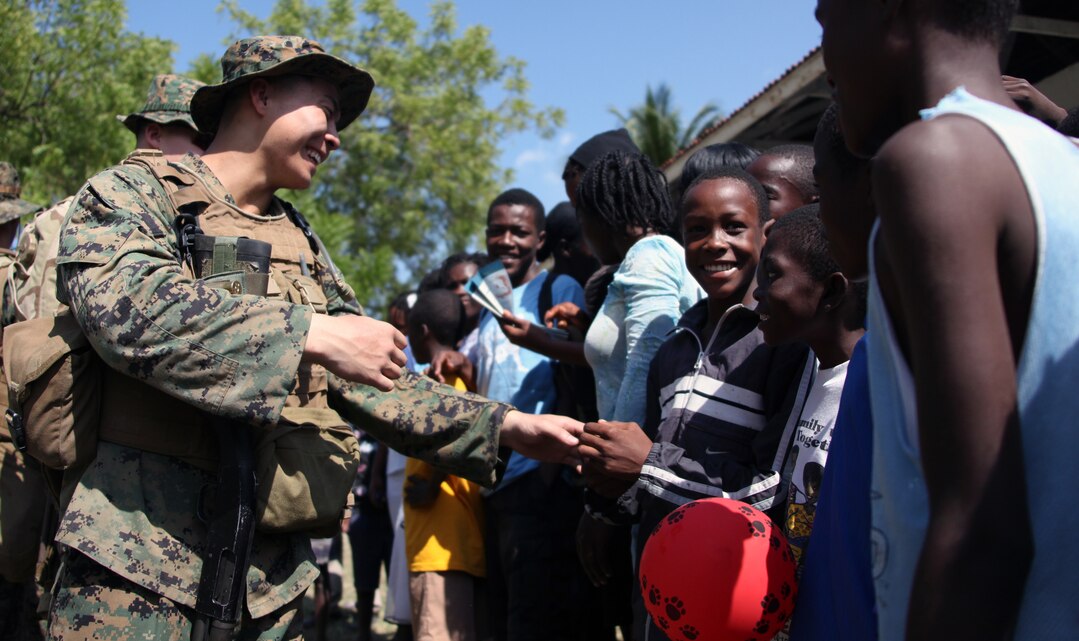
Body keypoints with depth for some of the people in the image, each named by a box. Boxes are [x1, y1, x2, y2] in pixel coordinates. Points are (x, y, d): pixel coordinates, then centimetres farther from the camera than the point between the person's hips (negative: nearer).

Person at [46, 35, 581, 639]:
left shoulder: (302, 245, 20)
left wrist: (506, 425, 8)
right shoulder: (132, 191, 0)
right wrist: (313, 333, -23)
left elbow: (367, 381, 17)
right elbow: (127, 305, -21)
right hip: (138, 562, -6)